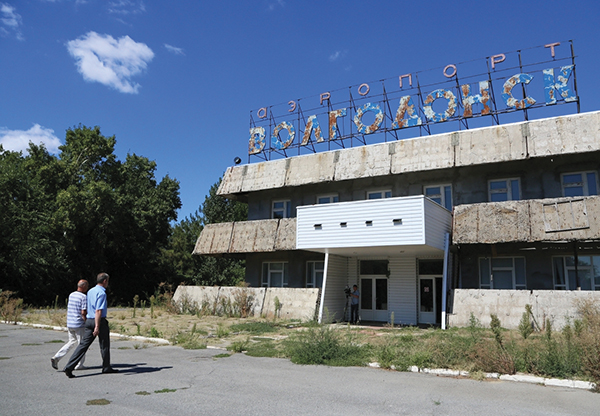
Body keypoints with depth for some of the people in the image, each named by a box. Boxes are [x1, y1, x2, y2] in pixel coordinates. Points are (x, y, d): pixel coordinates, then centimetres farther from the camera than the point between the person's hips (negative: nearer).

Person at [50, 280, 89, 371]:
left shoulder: (71, 295, 9)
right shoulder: (84, 297, -16)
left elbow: (68, 309, 15)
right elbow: (83, 313, -20)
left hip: (69, 324, 7)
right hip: (79, 324, -7)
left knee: (72, 341, 21)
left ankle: (56, 358, 9)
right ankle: (79, 365, 11)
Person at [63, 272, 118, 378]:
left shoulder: (90, 291, 13)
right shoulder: (101, 293, -14)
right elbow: (98, 311, -21)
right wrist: (97, 327, -23)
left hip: (89, 320, 7)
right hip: (100, 321, -7)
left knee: (83, 344, 5)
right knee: (104, 345, 8)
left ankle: (69, 367, -4)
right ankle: (106, 368, 19)